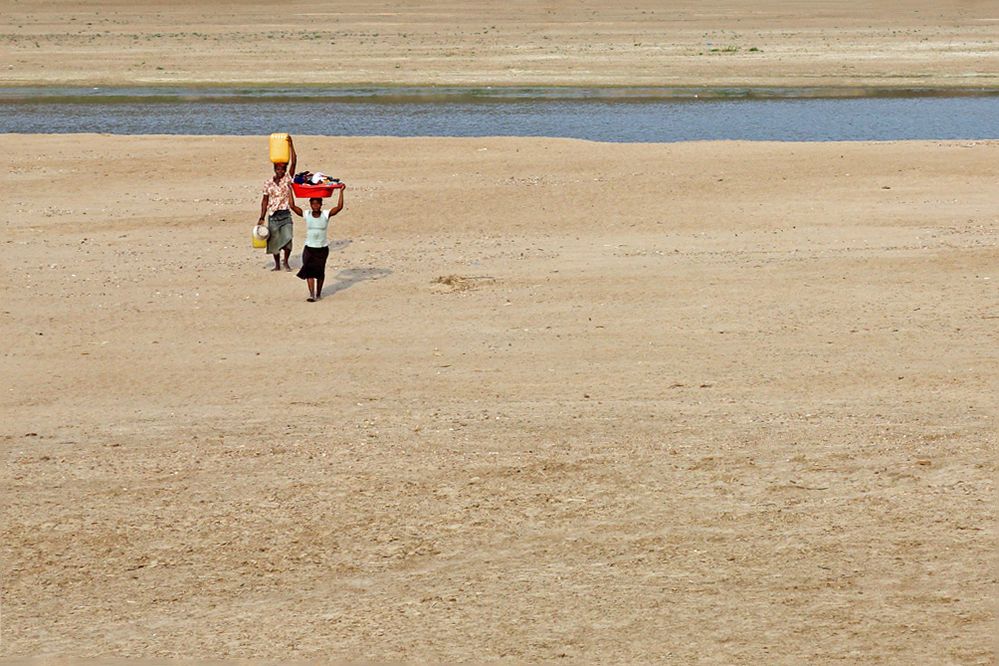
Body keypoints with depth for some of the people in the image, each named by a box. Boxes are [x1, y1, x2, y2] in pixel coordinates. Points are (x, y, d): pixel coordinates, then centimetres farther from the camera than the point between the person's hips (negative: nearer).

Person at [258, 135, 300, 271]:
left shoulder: (287, 178, 1)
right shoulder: (268, 183, 4)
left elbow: (294, 163, -11)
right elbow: (265, 200, 8)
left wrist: (291, 145, -18)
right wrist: (262, 217, 5)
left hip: (285, 214, -1)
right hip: (272, 215, 1)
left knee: (287, 239, -13)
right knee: (274, 241, 5)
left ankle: (286, 262, 7)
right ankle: (277, 264, 20)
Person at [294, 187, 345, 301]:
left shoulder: (326, 215, -7)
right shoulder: (306, 215, -5)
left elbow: (339, 207, -17)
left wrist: (340, 191, -19)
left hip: (323, 248, 0)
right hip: (309, 248, 0)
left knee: (320, 271, 9)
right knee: (309, 271, -10)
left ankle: (319, 293, 26)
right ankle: (312, 295, -12)